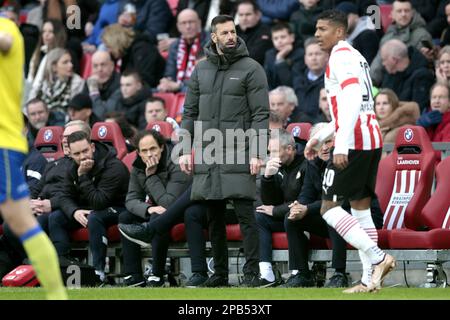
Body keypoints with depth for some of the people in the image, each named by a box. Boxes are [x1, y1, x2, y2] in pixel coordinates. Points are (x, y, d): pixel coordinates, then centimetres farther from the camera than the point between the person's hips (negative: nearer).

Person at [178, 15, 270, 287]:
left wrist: (256, 152, -14)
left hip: (238, 153, -5)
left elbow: (261, 114, -6)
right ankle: (220, 272, 15)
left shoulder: (251, 69, -2)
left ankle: (252, 272, -5)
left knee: (245, 213, -8)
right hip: (207, 154, 5)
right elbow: (190, 111, 15)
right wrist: (185, 149, 6)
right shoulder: (201, 70, 12)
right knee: (214, 218, 8)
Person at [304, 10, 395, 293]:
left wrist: (341, 145, -28)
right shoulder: (357, 57, 22)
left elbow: (352, 99, -22)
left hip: (353, 143, -10)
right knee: (361, 208, 11)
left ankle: (377, 258, -15)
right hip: (372, 139, 10)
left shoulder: (341, 55, -9)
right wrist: (320, 137, 29)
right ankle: (371, 279, 8)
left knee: (329, 208, -6)